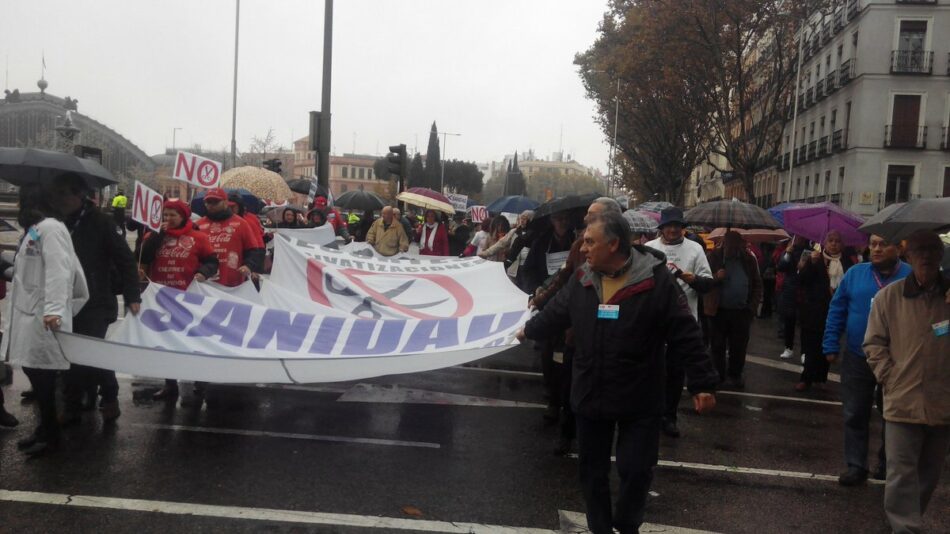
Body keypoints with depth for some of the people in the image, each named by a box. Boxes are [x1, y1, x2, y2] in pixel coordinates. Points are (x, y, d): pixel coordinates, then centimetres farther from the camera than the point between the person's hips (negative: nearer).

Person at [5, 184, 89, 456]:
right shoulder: (35, 230, 18)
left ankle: (50, 435, 8)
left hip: (43, 316, -10)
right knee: (34, 372, 13)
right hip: (29, 313, 10)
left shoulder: (50, 228, -12)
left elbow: (58, 270, -23)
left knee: (42, 375, -3)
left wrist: (54, 308, -32)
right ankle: (45, 428, 23)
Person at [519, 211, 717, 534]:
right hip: (589, 395, 4)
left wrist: (702, 383, -11)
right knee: (593, 470, 15)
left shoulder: (656, 280, -16)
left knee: (636, 470, 6)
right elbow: (556, 313, 17)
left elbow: (685, 335, -12)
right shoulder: (582, 280, -2)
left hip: (639, 401, -4)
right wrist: (530, 330, 31)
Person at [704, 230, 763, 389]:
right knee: (717, 346, 8)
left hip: (741, 312, 1)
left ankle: (735, 374, 22)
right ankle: (717, 375, 19)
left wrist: (752, 307, -1)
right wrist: (715, 277, -23)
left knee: (739, 347, 8)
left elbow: (757, 285, 8)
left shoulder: (749, 259, 2)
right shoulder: (714, 257, -4)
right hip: (718, 310, -1)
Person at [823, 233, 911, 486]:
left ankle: (887, 465, 32)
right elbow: (837, 310, 2)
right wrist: (831, 346, -2)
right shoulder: (855, 273, -1)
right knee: (855, 415, 7)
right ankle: (856, 466, 18)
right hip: (856, 359, 1)